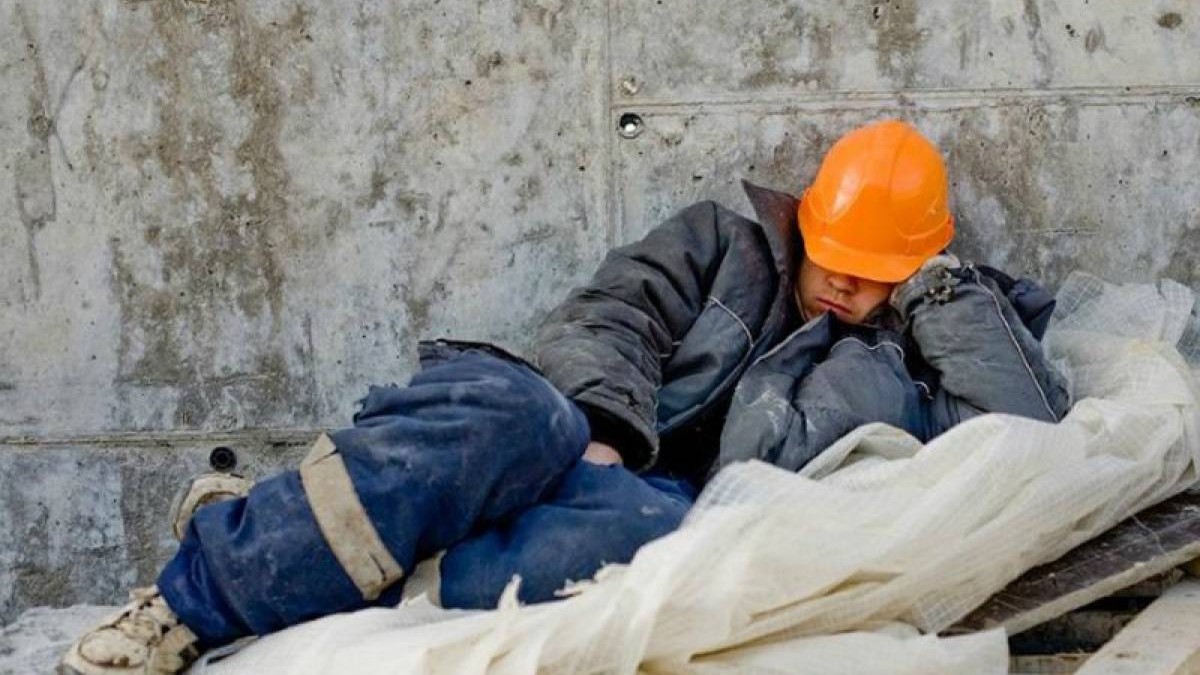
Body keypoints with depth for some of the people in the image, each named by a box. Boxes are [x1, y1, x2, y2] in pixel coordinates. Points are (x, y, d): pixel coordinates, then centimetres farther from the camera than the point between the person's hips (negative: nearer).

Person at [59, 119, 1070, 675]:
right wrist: (596, 430, -13)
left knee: (646, 533, -40)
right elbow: (611, 316, 6)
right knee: (515, 417, -37)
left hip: (678, 525, -1)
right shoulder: (725, 245, 21)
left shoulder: (904, 371, 21)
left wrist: (949, 295, 8)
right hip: (588, 447, 1)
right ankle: (196, 592, -34)